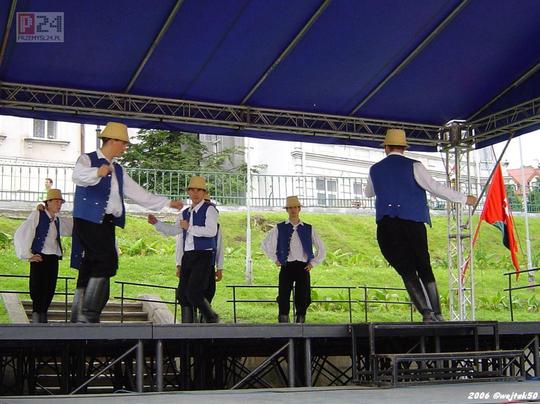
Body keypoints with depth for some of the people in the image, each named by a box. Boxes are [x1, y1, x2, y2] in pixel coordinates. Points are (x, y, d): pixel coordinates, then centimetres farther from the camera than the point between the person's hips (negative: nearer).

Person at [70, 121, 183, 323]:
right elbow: (78, 176, -23)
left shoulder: (118, 170, 24)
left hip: (107, 223, 7)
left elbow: (138, 193, 26)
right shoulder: (87, 160, 1)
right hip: (88, 221, -7)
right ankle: (88, 314, -15)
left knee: (90, 269, 6)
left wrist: (168, 203, 23)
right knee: (107, 261, -19)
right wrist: (97, 173, -44)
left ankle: (78, 318, 8)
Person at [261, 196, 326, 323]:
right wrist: (275, 260, 9)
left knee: (302, 298, -1)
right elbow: (266, 244, 16)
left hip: (303, 268, 1)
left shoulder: (308, 229, 11)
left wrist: (313, 263, 8)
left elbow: (321, 249, 19)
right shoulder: (279, 228, 7)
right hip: (286, 267, -1)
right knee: (283, 298, -9)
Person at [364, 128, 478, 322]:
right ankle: (437, 314, 5)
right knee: (424, 268, 11)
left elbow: (368, 193, 31)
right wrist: (464, 199, 4)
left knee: (406, 271, -1)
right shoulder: (413, 166, 3)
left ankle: (426, 312, -15)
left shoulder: (375, 170, 13)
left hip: (386, 228, 1)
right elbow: (436, 188, -5)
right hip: (413, 225, -1)